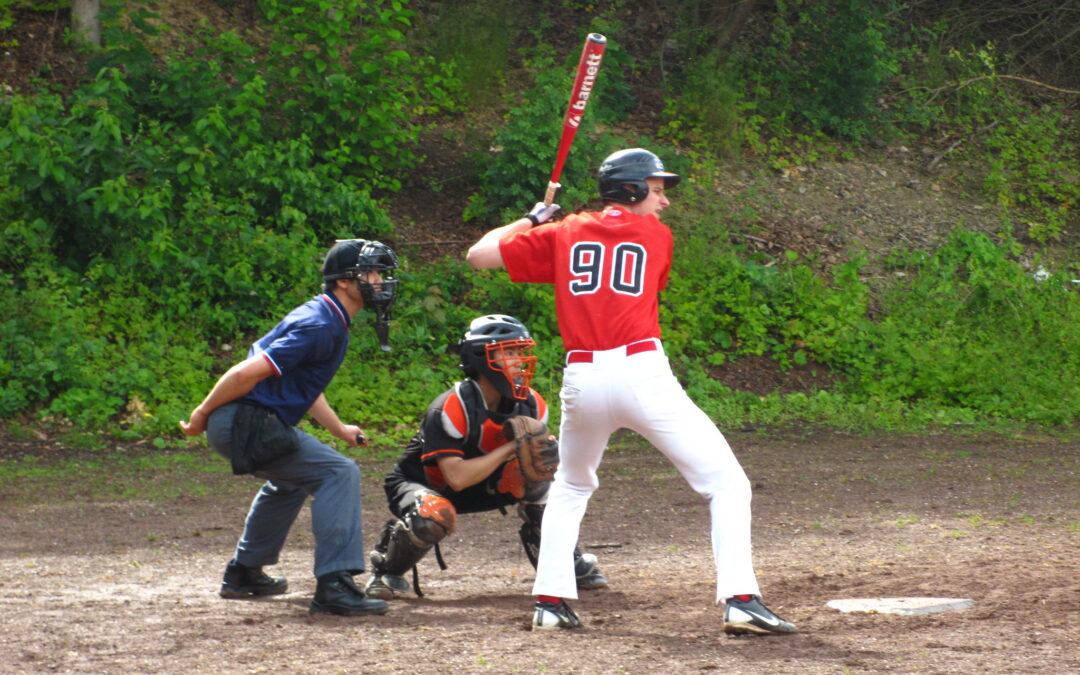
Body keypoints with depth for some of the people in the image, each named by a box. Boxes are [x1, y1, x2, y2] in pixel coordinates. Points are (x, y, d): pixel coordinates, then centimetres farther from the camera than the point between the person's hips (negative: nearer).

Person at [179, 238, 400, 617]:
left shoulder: (328, 321, 15)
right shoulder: (320, 327, -18)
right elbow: (247, 374, -22)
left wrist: (339, 429, 23)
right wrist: (202, 415, -13)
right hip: (247, 425, -11)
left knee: (290, 481, 36)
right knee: (338, 473, -19)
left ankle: (244, 572, 48)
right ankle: (333, 586, -26)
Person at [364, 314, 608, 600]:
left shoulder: (530, 404, -12)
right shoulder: (451, 408, -32)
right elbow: (456, 477, -37)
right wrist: (511, 447, -35)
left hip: (480, 487, 6)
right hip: (422, 484, -6)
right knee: (433, 516, -40)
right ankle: (387, 571, -7)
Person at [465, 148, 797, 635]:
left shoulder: (562, 234, 14)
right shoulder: (656, 236, 10)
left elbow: (479, 255, 15)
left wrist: (531, 221, 32)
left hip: (582, 380, 3)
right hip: (641, 373, -3)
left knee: (570, 488, 29)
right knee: (726, 484, 1)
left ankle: (550, 601, 17)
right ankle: (740, 600, -14)